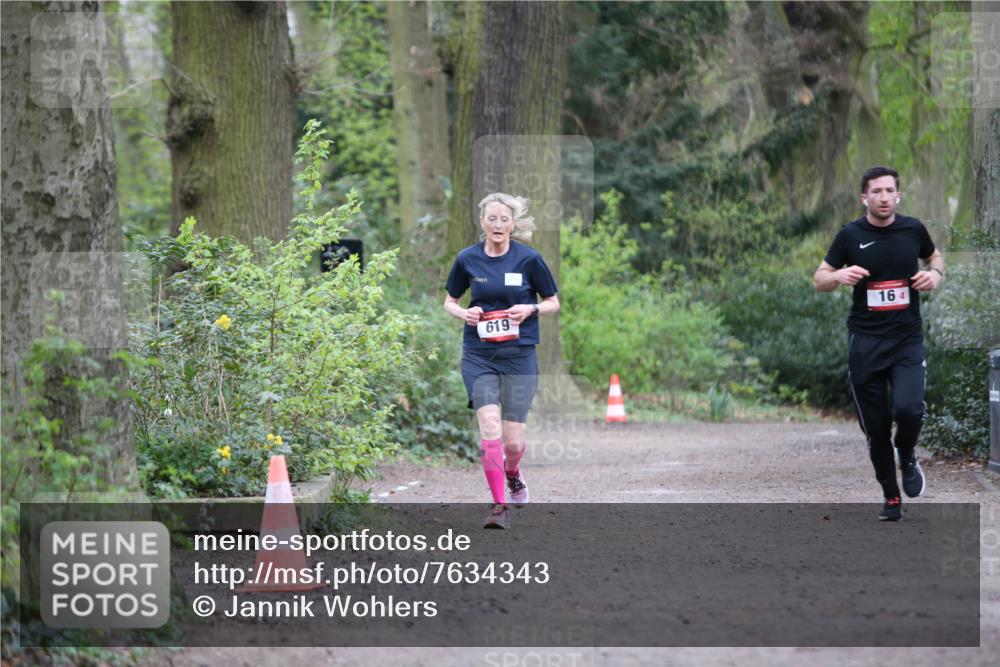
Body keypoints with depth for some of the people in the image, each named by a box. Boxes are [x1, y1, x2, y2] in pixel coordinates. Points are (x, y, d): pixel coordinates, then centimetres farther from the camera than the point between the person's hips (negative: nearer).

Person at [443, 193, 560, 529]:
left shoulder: (529, 259, -3)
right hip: (478, 356, 1)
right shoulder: (467, 259, 1)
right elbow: (449, 301, 15)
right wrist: (464, 313, -6)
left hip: (519, 355, -1)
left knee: (512, 439, -1)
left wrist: (530, 309, -13)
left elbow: (553, 302, 7)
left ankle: (513, 475, 36)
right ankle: (499, 505, -6)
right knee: (490, 425, -17)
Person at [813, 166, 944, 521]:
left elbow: (934, 256, 20)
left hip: (907, 339, 0)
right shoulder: (850, 235, -4)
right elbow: (819, 280, 2)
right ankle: (891, 498, 21)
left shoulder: (913, 229, 0)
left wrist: (936, 273, -3)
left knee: (908, 408, -22)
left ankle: (908, 458, 11)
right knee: (875, 426, 3)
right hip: (865, 342, 0)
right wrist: (839, 275, -20)